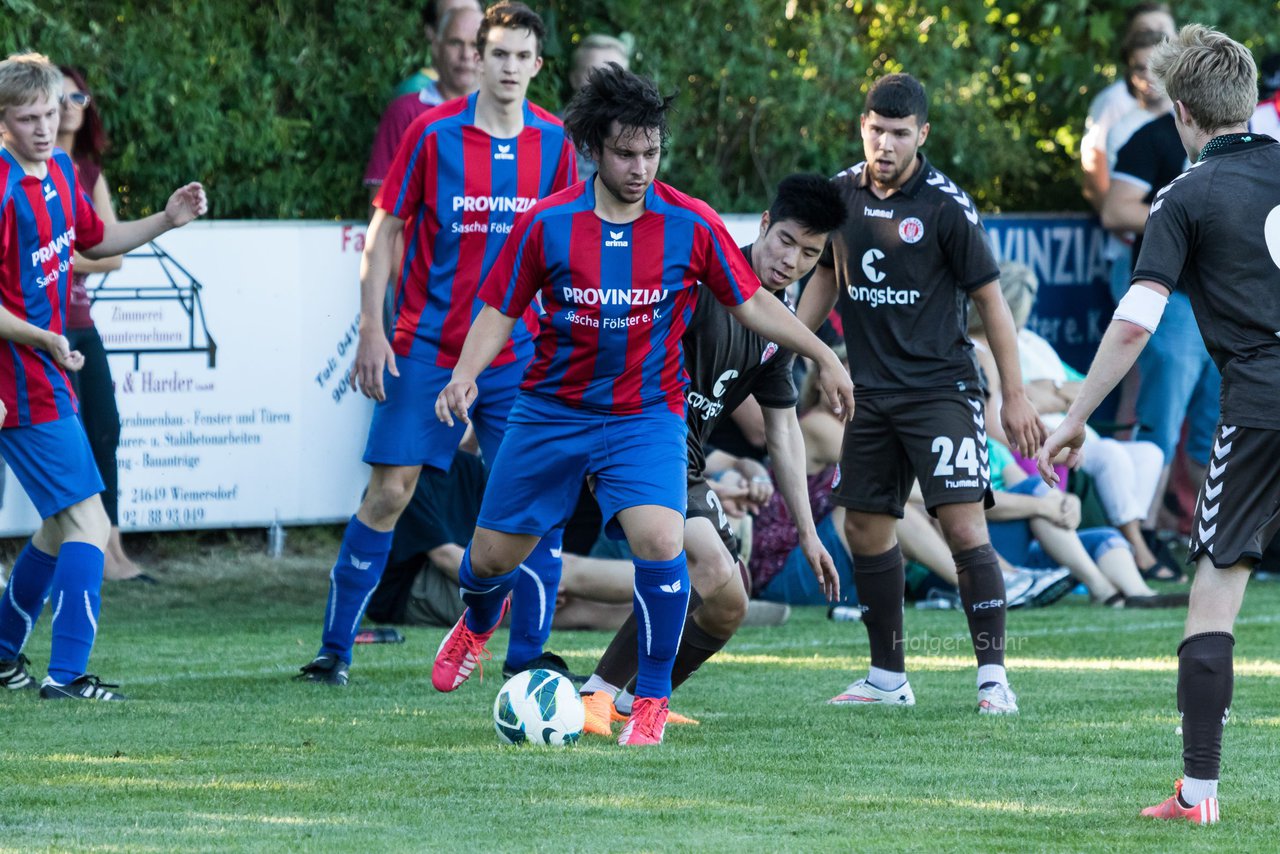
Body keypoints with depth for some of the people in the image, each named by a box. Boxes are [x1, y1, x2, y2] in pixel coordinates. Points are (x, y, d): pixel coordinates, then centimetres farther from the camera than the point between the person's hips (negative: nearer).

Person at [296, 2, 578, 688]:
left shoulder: (552, 142, 3)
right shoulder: (433, 132, -6)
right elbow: (384, 232, -1)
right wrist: (371, 331, -7)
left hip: (516, 354, 3)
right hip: (427, 345, -3)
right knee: (389, 491, -5)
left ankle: (528, 656, 6)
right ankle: (335, 650, 5)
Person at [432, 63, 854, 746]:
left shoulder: (691, 225, -9)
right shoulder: (546, 224, -9)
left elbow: (750, 304, 3)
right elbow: (499, 311, 1)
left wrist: (824, 359, 2)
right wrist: (465, 376, -16)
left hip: (645, 416, -1)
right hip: (551, 410, 1)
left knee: (659, 540, -25)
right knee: (493, 556, 9)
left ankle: (652, 700, -9)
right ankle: (478, 625, 48)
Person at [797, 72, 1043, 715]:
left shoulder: (946, 206, -11)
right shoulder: (842, 193, 4)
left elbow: (989, 297, -6)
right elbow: (825, 277, 20)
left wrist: (1015, 396, -7)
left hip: (941, 389, -6)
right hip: (872, 391, 6)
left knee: (963, 525, -15)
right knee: (865, 530, 8)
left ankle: (993, 675, -12)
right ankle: (888, 677, 19)